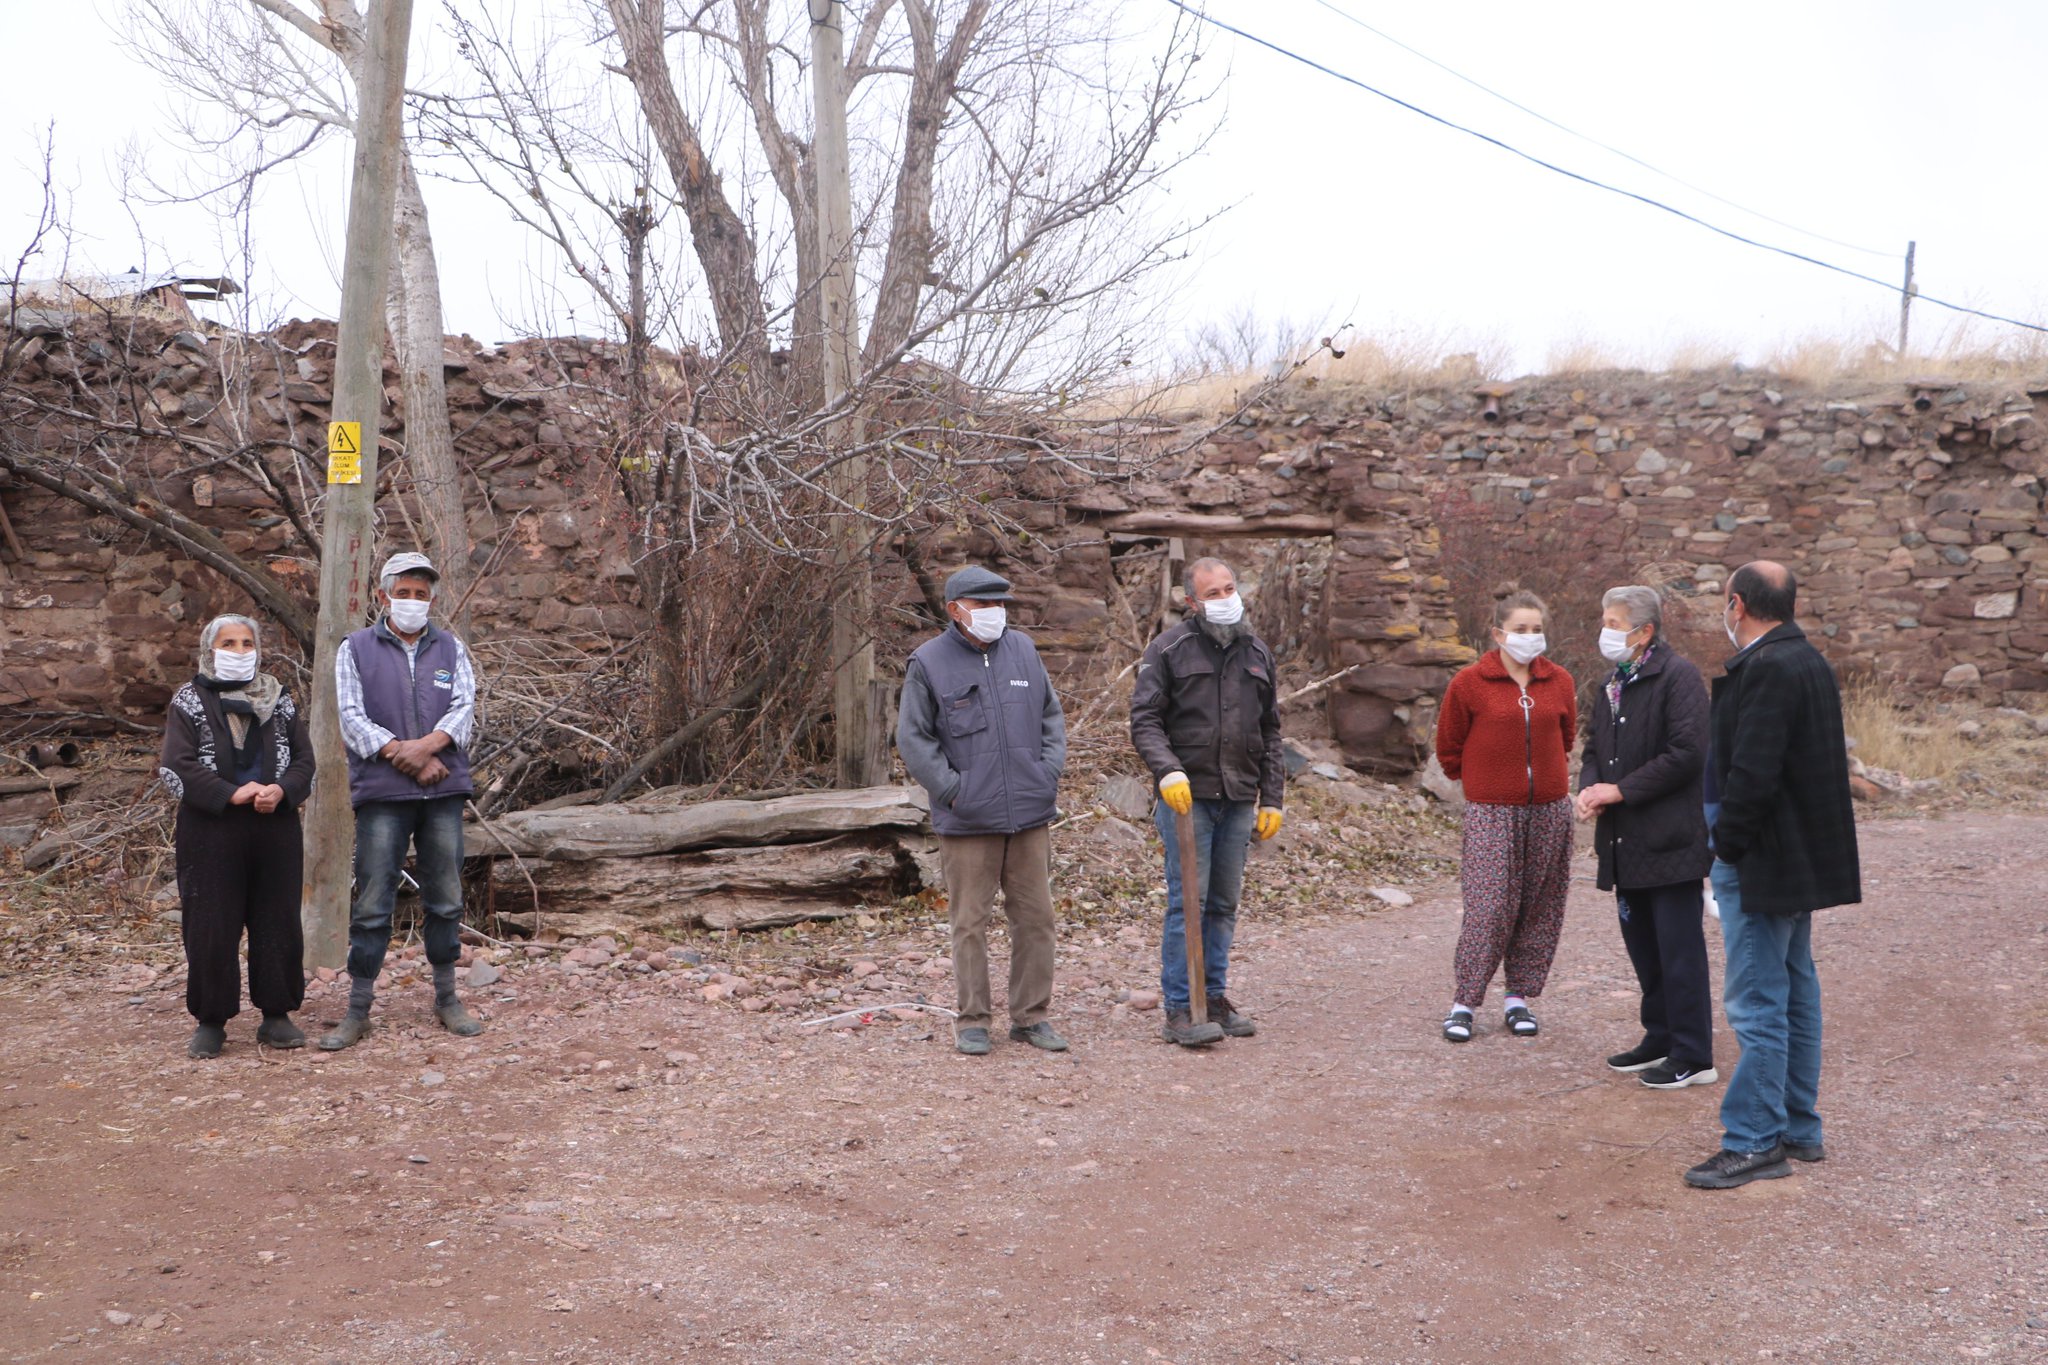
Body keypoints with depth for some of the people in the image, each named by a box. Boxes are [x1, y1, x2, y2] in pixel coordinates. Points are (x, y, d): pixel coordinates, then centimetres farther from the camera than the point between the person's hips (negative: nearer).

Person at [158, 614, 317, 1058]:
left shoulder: (280, 701, 12)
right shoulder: (189, 702, 2)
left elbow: (304, 760, 9)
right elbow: (175, 766, -7)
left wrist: (281, 791, -13)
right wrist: (231, 793, -18)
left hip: (274, 827, 3)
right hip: (210, 830, -3)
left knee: (278, 922, 4)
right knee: (211, 927, 0)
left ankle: (276, 1015, 14)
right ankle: (211, 1020, 10)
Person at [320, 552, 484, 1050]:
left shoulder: (451, 649, 13)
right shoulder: (355, 650, 7)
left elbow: (465, 706, 1)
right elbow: (351, 718, -2)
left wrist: (427, 745, -17)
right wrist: (407, 759, -11)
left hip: (444, 792, 2)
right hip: (381, 793, -2)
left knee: (445, 898, 8)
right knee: (372, 903, -3)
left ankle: (447, 999, 18)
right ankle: (358, 1011, 4)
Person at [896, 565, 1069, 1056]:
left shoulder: (1023, 650, 10)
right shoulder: (929, 663, -3)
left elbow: (1051, 716, 17)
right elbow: (913, 738, -3)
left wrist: (1050, 770, 3)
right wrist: (952, 789, -10)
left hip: (1030, 814, 4)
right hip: (967, 821, -4)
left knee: (1036, 917, 7)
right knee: (971, 922, 2)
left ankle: (1031, 1016, 18)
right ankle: (973, 1021, 13)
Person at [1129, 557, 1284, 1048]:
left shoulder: (1257, 654, 14)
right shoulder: (1168, 649, -1)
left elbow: (1270, 733, 18)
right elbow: (1144, 719, -5)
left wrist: (1271, 799, 12)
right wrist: (1167, 770, -21)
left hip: (1239, 801, 5)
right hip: (1186, 797, -5)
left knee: (1224, 902, 10)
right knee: (1187, 901, -7)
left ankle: (1214, 999, 20)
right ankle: (1179, 1011, -2)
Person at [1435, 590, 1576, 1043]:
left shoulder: (1559, 682, 6)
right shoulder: (1470, 683, -4)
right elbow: (1448, 747, 7)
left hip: (1549, 810, 4)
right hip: (1491, 813, -4)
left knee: (1541, 908, 6)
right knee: (1488, 908, -8)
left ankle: (1519, 997, 18)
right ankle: (1463, 1002, 0)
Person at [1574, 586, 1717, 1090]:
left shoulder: (1677, 675, -12)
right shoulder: (1612, 684, 15)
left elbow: (1686, 753, -20)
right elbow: (1595, 749, 22)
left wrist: (1620, 790, -17)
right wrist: (1590, 788, 0)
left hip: (1670, 840, -8)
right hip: (1626, 843, 9)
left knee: (1680, 951, -3)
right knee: (1643, 948, 16)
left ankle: (1693, 1057, 5)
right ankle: (1661, 1039, 28)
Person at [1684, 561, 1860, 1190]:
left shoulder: (1767, 669, -20)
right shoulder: (1809, 662, 13)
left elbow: (1752, 773, -25)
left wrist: (1727, 843, -13)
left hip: (1764, 862, -11)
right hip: (1801, 856, 11)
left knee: (1757, 1004, -5)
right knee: (1795, 992, 17)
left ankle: (1755, 1143, 2)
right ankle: (1799, 1130, 27)